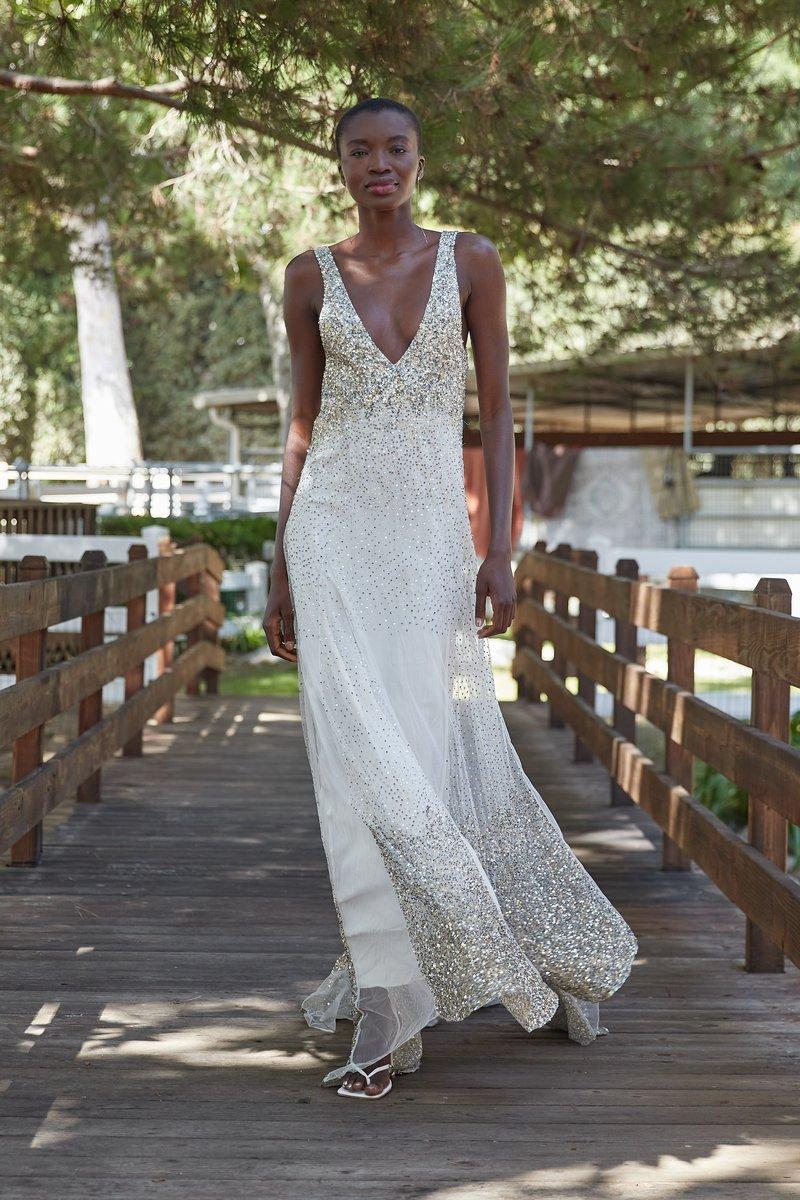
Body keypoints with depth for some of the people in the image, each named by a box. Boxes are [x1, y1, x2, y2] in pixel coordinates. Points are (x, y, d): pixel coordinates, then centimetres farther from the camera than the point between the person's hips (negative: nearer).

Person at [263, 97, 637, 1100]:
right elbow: (303, 422, 10)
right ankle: (385, 1012, -3)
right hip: (335, 527, 1)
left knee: (428, 748, -3)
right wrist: (281, 571, 7)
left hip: (432, 529, 0)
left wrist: (501, 553, -5)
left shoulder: (471, 261, 5)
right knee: (360, 752, -8)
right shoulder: (312, 276, 8)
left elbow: (497, 412, 4)